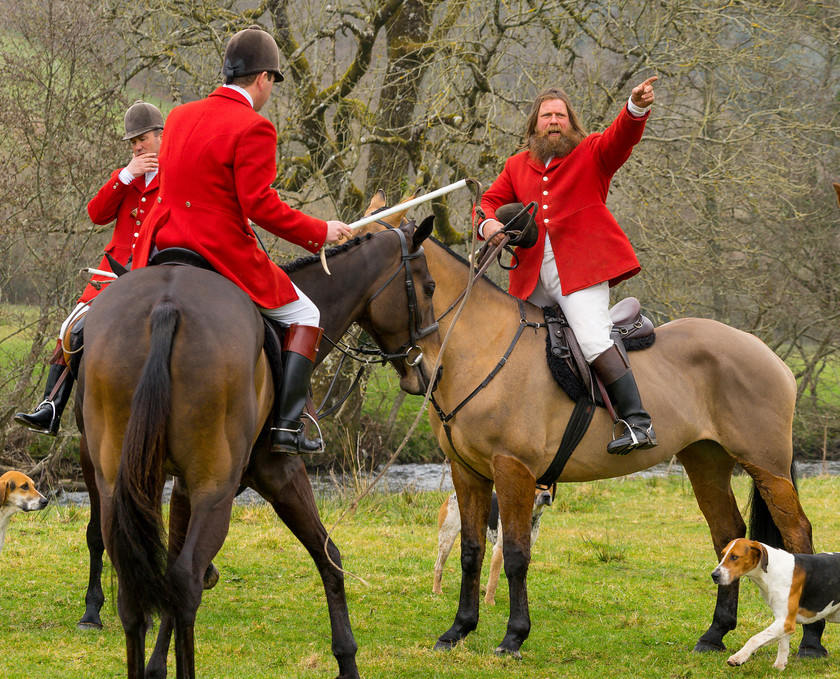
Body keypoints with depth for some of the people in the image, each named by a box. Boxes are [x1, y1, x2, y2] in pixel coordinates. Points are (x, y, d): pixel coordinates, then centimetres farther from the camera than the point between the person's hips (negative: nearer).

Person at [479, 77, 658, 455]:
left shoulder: (592, 154, 8)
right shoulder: (518, 166, 20)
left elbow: (622, 137, -9)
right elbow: (491, 200, 19)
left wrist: (637, 107, -32)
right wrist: (488, 223, -7)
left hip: (581, 267, -6)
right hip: (534, 275, 6)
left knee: (592, 340, -21)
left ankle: (637, 422, -25)